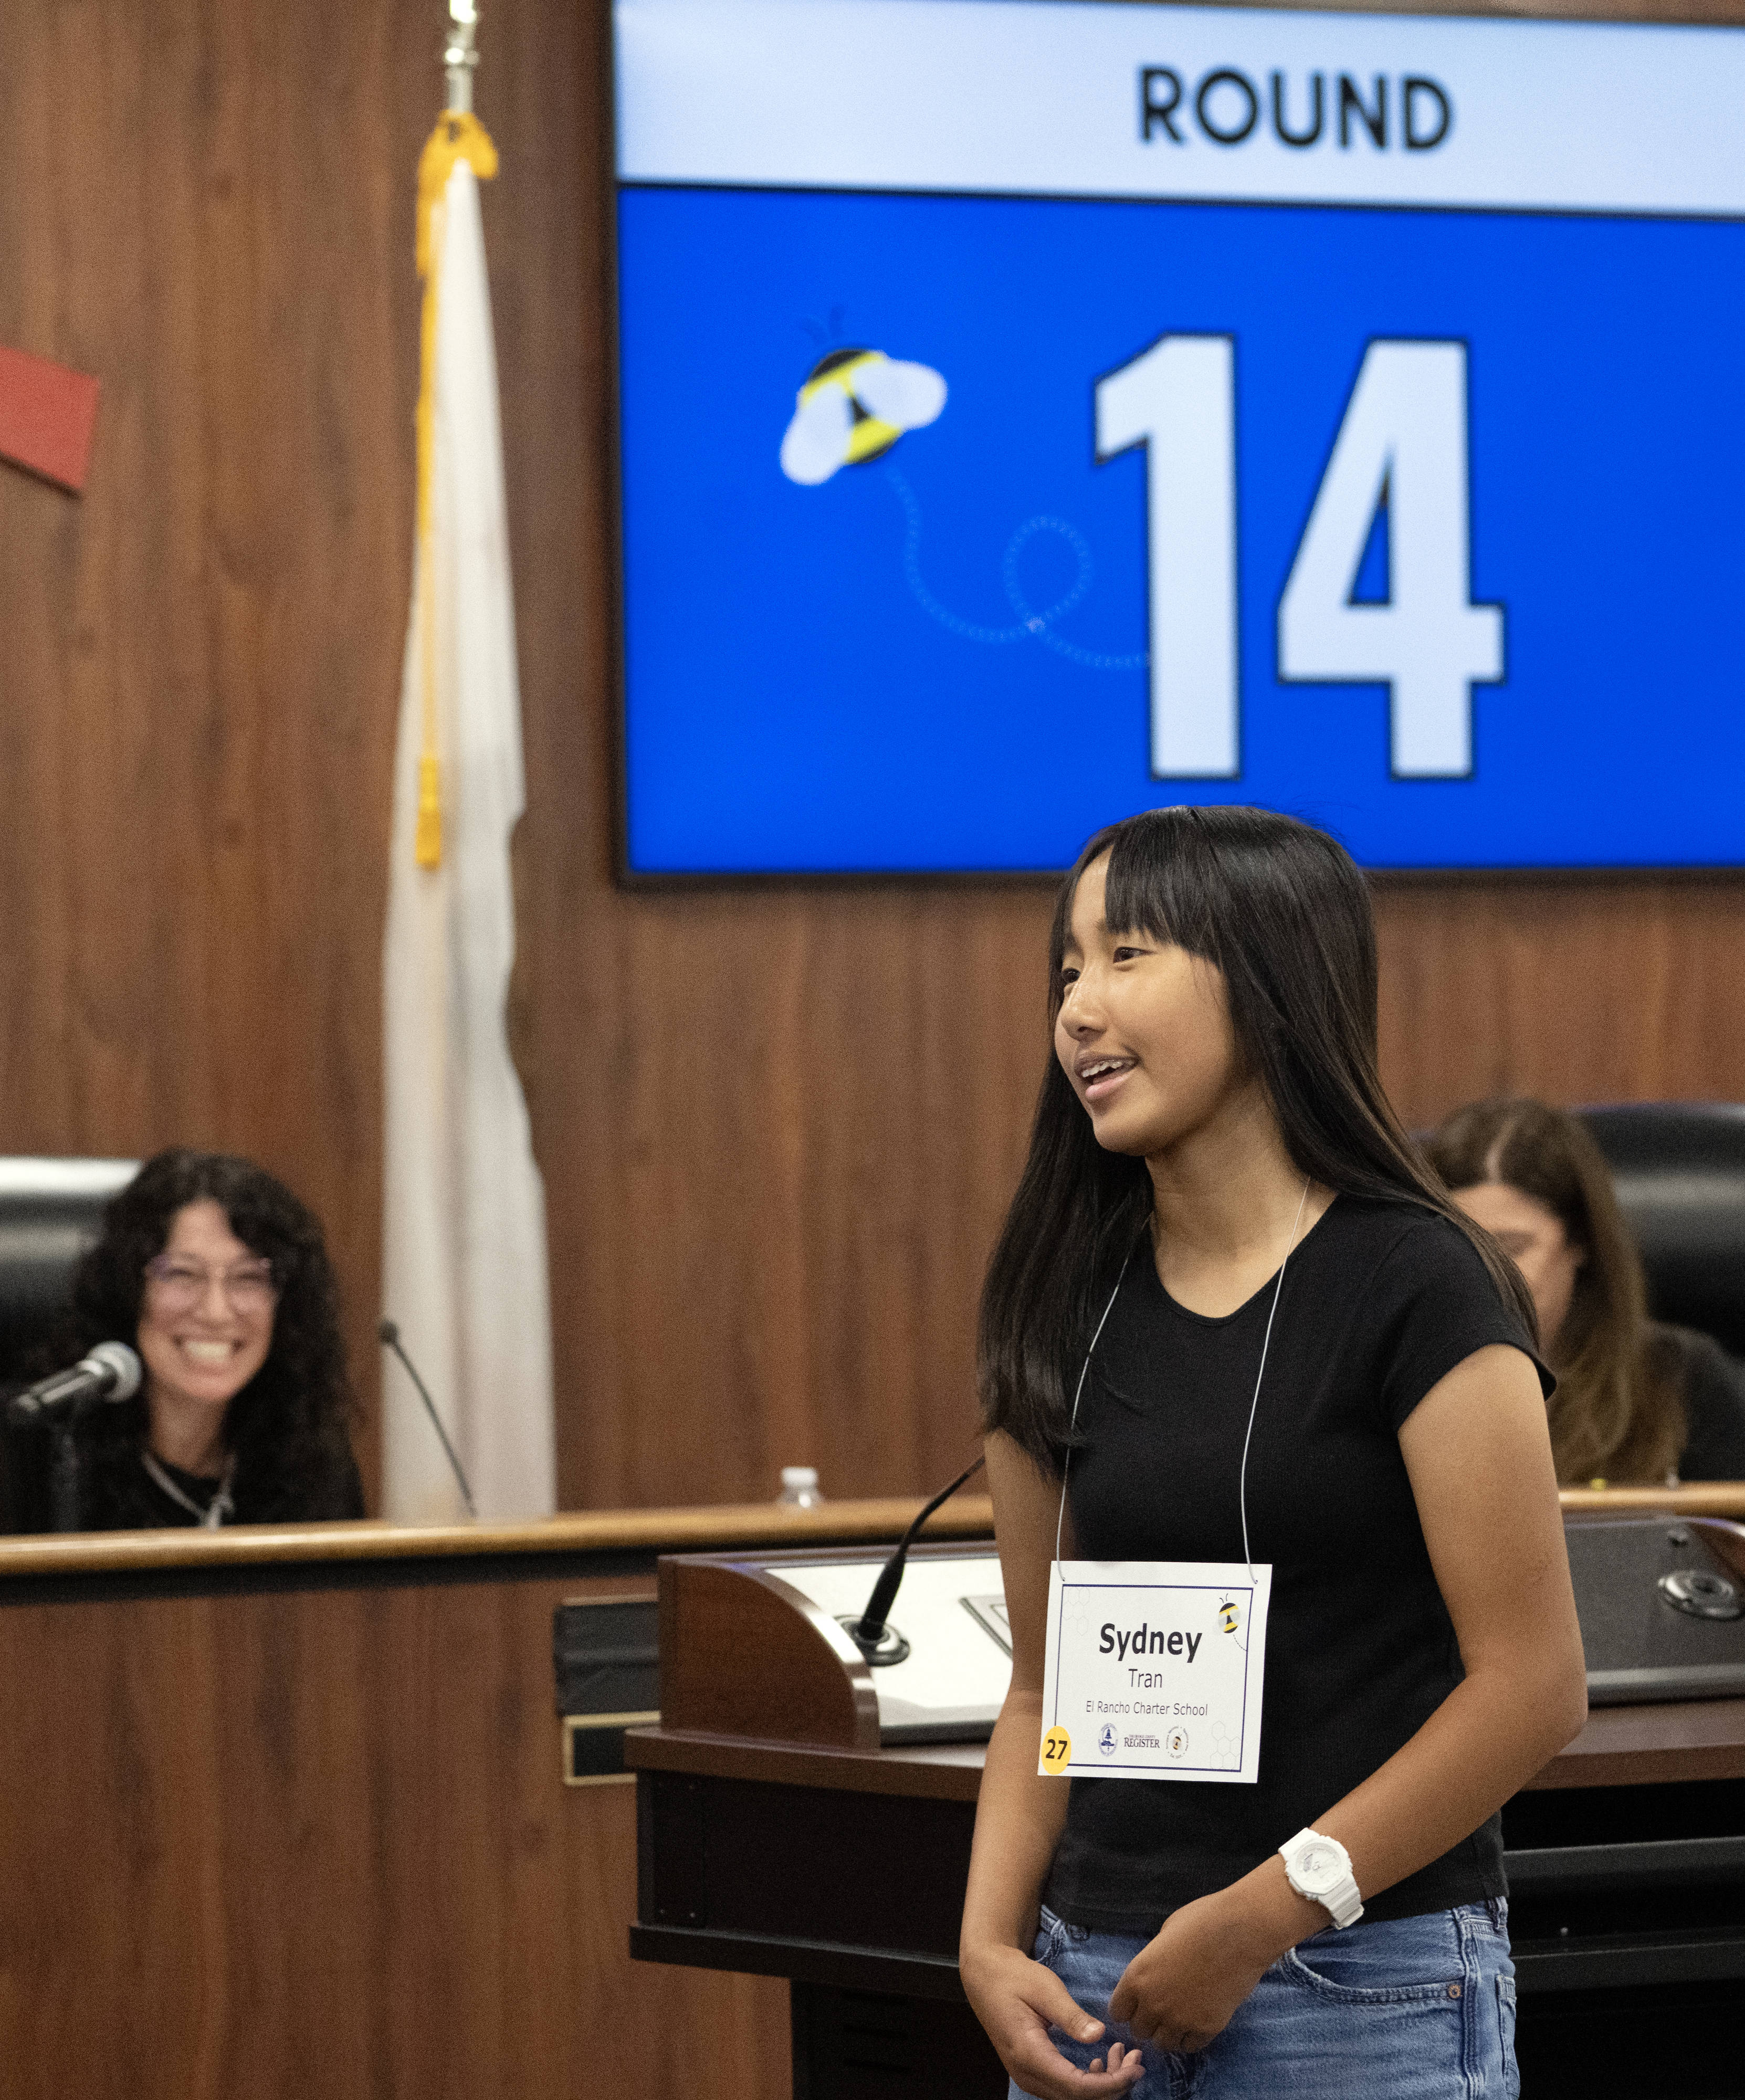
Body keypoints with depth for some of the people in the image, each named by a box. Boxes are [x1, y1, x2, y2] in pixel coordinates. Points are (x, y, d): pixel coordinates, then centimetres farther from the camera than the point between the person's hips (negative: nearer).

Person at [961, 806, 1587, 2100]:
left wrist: (1265, 1917, -14)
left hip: (1365, 1989, -5)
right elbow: (1046, 1690, 13)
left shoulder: (1413, 1289, -8)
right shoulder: (1068, 1310, 8)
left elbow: (1534, 1687, -12)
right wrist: (991, 1943, -2)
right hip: (1101, 1989, 5)